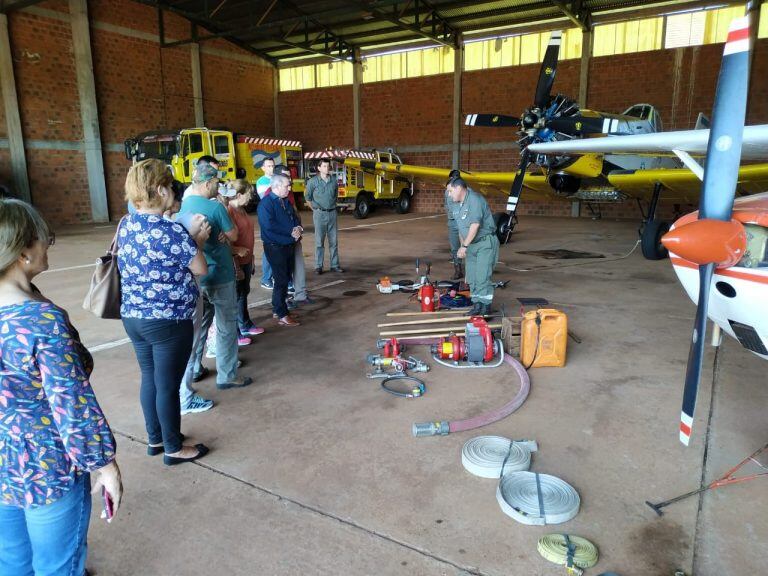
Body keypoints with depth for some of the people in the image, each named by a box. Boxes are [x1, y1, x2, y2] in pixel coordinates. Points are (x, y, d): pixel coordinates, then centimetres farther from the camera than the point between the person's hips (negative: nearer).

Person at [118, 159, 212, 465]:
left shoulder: (125, 225, 3)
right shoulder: (172, 231, -20)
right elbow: (200, 270, -10)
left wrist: (189, 237, 12)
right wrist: (198, 242, 6)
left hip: (132, 317, 8)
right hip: (168, 322, -7)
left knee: (149, 379, 20)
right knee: (168, 386, 6)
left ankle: (155, 439, 37)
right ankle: (174, 448, 23)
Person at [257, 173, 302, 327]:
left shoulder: (286, 202, 12)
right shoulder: (266, 203, -14)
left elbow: (295, 218, 17)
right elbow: (269, 226, -24)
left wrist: (298, 228, -7)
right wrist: (291, 231, -17)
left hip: (289, 246, 8)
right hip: (275, 247, -8)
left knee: (284, 279, 14)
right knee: (281, 280, -5)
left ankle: (277, 309, 27)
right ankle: (282, 316, 3)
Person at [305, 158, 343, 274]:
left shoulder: (334, 181, 6)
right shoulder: (312, 181, -5)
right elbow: (308, 197, 4)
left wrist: (332, 207, 11)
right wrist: (315, 209, 4)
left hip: (332, 213, 4)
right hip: (319, 214, -3)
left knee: (334, 241, 6)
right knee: (319, 241, 0)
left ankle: (334, 265, 14)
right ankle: (318, 266, 6)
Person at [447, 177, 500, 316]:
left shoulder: (475, 200, -19)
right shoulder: (456, 205, 8)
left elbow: (475, 226, -25)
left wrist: (464, 246, -21)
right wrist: (462, 246, 10)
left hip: (486, 243, -8)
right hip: (471, 245, 8)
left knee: (482, 277, -11)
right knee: (471, 278, 9)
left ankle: (486, 306, -1)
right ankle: (477, 305, 18)